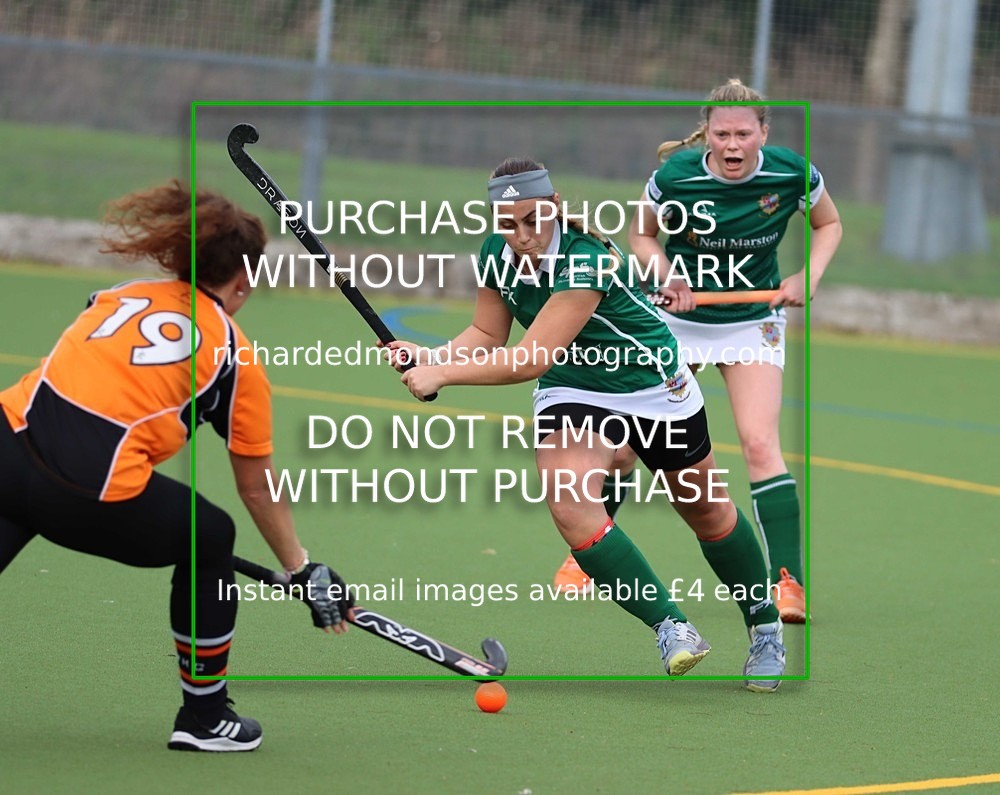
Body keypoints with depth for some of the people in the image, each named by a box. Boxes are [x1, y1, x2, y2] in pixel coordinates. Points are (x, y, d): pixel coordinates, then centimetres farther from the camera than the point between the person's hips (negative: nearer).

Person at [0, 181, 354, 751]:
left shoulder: (117, 297, 21)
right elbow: (258, 489, 19)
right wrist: (302, 570, 33)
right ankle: (204, 716, 32)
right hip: (97, 495, -3)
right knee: (210, 539, 24)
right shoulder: (236, 358, 12)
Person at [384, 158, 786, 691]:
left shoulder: (586, 261, -34)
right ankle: (670, 627, -15)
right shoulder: (495, 254, -12)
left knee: (706, 510, 13)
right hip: (570, 391, 4)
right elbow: (487, 336, -1)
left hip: (653, 384, -4)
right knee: (568, 502, -24)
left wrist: (443, 375, -37)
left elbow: (532, 359, -37)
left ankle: (765, 628, 37)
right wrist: (429, 358, -20)